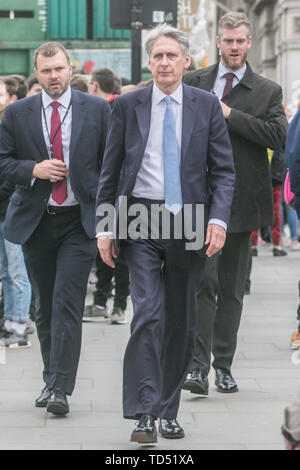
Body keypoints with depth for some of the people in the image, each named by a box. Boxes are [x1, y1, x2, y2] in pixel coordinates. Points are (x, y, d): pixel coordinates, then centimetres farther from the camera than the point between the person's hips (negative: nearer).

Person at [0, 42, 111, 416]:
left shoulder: (97, 110, 2)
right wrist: (33, 170, -13)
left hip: (80, 221, -3)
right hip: (35, 221, 3)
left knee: (67, 303, -12)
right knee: (44, 307, 11)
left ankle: (60, 388, -14)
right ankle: (51, 381, 24)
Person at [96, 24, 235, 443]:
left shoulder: (207, 106, 4)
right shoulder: (127, 106, 3)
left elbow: (223, 170, 3)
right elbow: (110, 172, 7)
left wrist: (218, 219, -11)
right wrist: (105, 227, 1)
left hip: (190, 221, 2)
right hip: (141, 223, -1)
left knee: (181, 321, 8)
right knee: (147, 314, -12)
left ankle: (169, 411, 20)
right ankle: (143, 414, -12)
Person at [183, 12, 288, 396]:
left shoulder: (268, 91, 6)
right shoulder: (193, 82, 7)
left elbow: (277, 135, -8)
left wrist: (230, 115, -13)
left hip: (241, 200, 2)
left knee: (232, 288, 9)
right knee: (203, 281, -12)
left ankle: (223, 367, 18)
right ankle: (198, 366, -14)